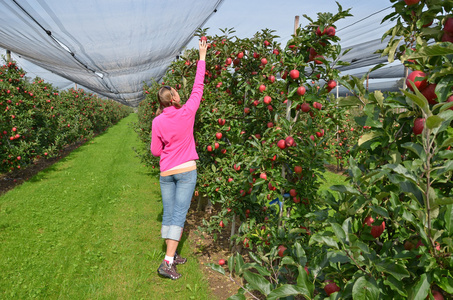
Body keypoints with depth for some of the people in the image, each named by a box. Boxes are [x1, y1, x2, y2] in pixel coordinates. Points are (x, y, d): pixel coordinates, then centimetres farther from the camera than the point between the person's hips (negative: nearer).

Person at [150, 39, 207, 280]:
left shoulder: (158, 122, -4)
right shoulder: (187, 112, -8)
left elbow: (155, 151, 1)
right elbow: (198, 88, 3)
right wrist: (202, 58, 12)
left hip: (166, 173, 3)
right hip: (186, 171, -3)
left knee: (168, 214, 12)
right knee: (179, 215, -3)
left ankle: (171, 255, 22)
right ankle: (167, 263, -4)